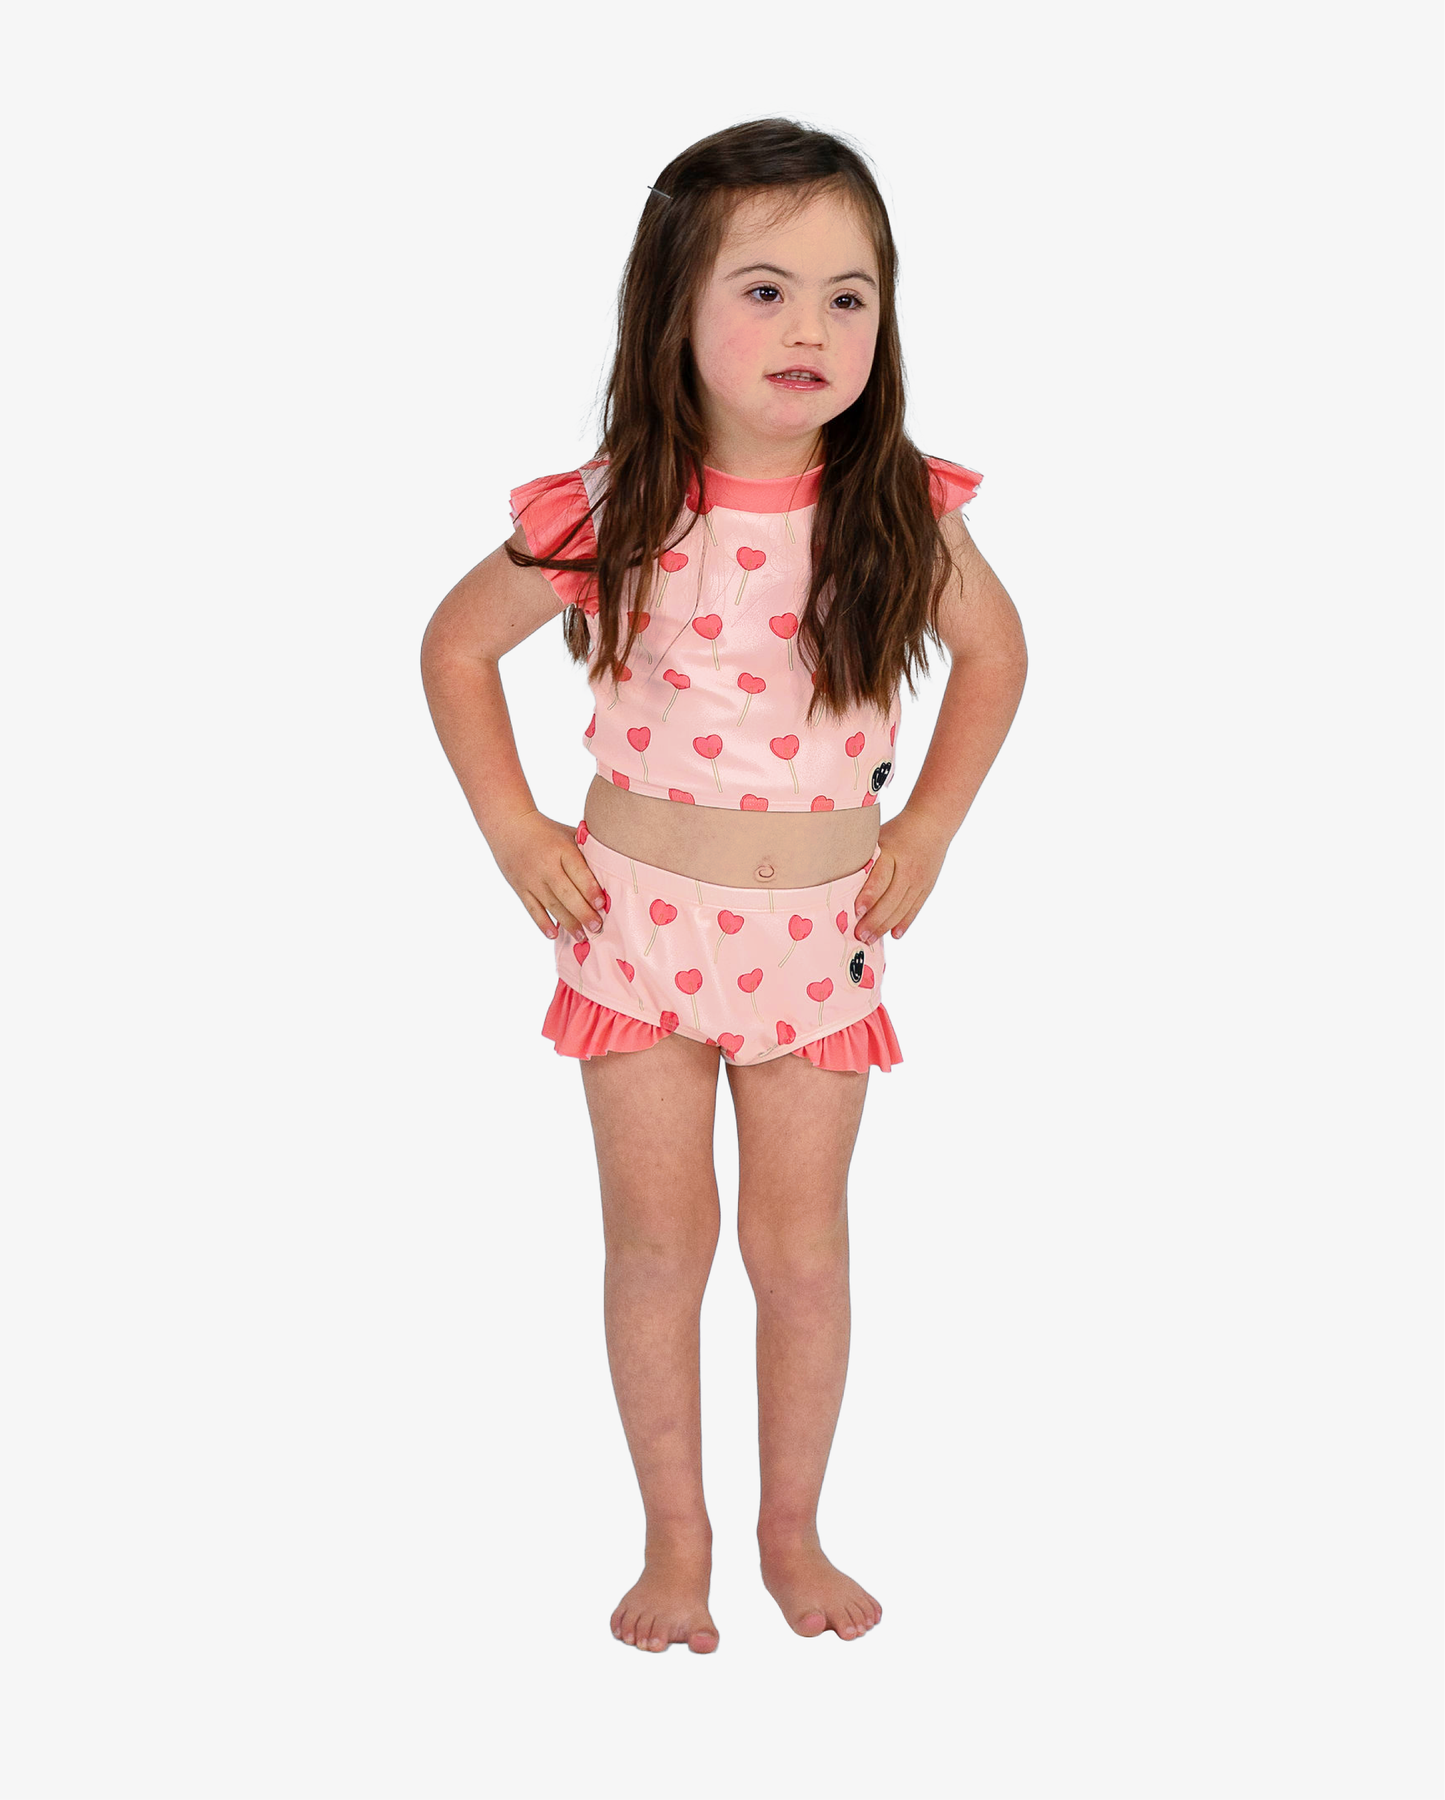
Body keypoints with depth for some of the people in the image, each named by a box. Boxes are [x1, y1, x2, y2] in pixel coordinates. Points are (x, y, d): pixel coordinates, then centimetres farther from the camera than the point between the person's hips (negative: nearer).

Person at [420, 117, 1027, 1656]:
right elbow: (455, 646, 2)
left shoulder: (904, 513, -10)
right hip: (638, 916, -1)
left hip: (820, 933, 1)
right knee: (658, 1239, 8)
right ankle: (674, 1541, 27)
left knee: (802, 1253, 10)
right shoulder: (612, 517, -14)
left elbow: (993, 652, 10)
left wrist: (927, 829, 3)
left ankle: (792, 1532, 31)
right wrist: (514, 832, -4)